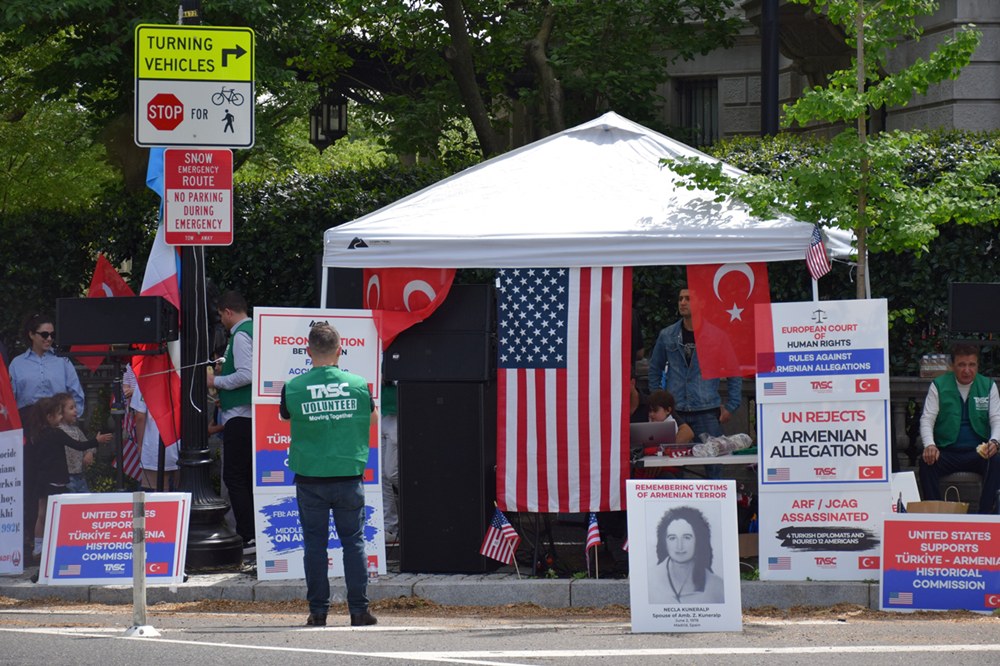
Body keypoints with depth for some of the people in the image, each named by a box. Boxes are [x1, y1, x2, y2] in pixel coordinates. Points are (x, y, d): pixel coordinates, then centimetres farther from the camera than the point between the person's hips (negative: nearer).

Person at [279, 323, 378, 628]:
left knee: (314, 543, 6)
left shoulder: (293, 388, -7)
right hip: (348, 474, 1)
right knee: (353, 540, 8)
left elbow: (286, 417, 11)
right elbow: (373, 419, 13)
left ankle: (318, 611, 7)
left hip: (310, 477, -1)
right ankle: (359, 609, 7)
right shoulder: (358, 385, -4)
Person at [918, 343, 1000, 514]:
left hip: (979, 453, 0)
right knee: (926, 463, -32)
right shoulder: (939, 386, 4)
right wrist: (929, 445, -22)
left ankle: (985, 514, -30)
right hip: (947, 453, 0)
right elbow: (926, 419, -1)